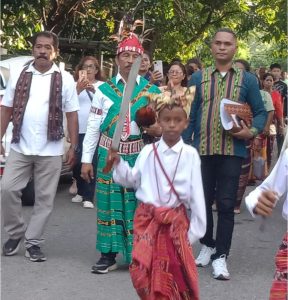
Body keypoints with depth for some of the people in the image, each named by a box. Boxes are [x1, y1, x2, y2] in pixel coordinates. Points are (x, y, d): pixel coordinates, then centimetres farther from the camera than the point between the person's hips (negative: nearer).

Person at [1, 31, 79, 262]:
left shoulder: (65, 79, 1)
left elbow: (72, 115, 1)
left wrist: (73, 147, -3)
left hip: (50, 151, -1)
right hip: (20, 148, 2)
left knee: (45, 198, 3)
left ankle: (33, 242, 15)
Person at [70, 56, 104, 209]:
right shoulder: (76, 84, 9)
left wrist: (94, 91, -26)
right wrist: (78, 89, -21)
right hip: (78, 130, 2)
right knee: (77, 162, 5)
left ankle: (88, 197, -2)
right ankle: (81, 192, 24)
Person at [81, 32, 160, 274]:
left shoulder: (152, 91, 3)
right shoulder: (104, 90, 4)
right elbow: (93, 126, 4)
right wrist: (87, 159, 1)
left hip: (140, 154, -1)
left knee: (138, 203, 3)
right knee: (109, 202, 4)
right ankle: (109, 255, 13)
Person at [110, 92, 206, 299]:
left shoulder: (190, 154, -6)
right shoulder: (148, 152, 1)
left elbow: (196, 194, -4)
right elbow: (132, 181, 12)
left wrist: (195, 230, -4)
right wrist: (119, 163, -4)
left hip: (176, 221, -2)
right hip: (147, 218, 2)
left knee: (176, 273, 1)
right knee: (143, 272, 1)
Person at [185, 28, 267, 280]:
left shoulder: (247, 80, 5)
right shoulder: (198, 78, 7)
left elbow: (260, 112, 8)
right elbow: (189, 115, 9)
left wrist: (251, 132, -12)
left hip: (232, 151, -1)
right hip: (201, 150, 2)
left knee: (226, 205, -1)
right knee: (202, 201, 10)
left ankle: (220, 256, 8)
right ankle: (207, 245, 30)